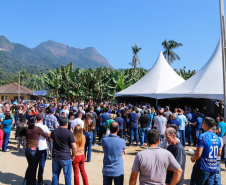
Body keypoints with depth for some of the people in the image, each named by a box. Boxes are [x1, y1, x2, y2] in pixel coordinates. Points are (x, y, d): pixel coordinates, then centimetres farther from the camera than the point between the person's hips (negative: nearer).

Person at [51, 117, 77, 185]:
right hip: (66, 157, -5)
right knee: (67, 176, 7)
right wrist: (73, 156, -1)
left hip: (55, 156, 5)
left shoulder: (54, 131, 1)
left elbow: (51, 138, 25)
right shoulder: (69, 133, -14)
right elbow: (74, 147, -16)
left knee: (55, 175, 17)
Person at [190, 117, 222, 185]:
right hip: (213, 169, 7)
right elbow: (219, 153, 16)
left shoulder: (202, 137, -17)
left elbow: (198, 154, -19)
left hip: (202, 168, -7)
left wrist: (192, 158, -1)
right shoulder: (217, 138, 6)